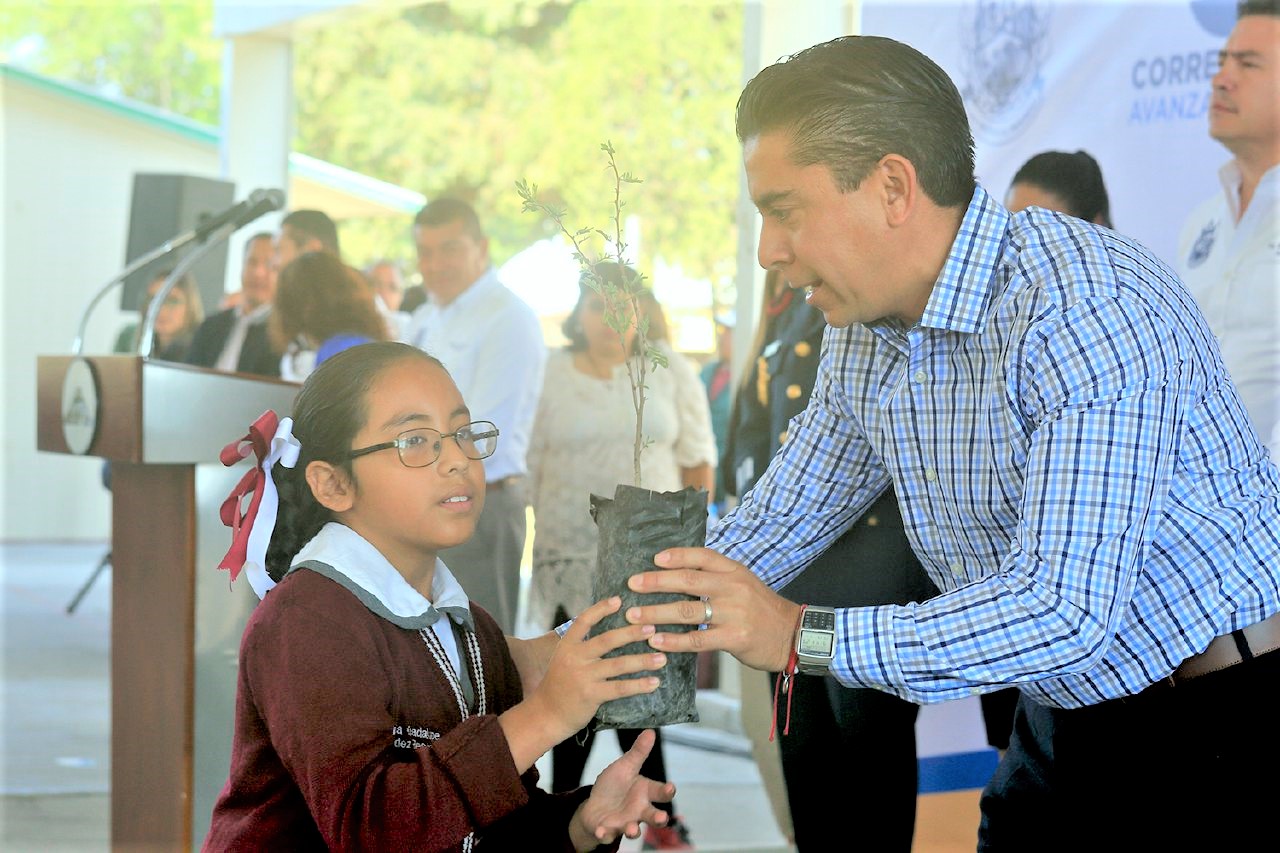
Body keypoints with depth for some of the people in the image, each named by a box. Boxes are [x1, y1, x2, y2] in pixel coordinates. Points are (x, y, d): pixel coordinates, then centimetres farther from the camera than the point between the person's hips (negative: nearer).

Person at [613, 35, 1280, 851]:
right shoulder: (864, 335, 1)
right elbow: (775, 522, 13)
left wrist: (801, 636, -32)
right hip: (1062, 718, 8)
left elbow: (1065, 611, -32)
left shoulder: (1085, 310, -27)